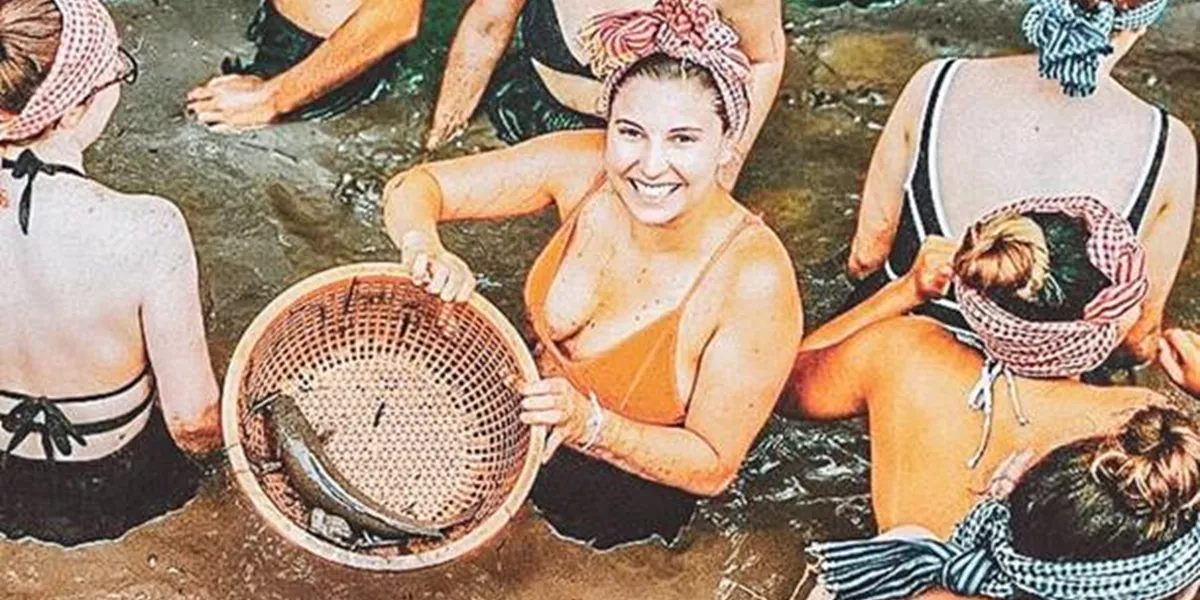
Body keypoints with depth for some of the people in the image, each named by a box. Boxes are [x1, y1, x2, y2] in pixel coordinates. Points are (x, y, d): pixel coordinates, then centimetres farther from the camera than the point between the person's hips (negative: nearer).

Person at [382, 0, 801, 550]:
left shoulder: (754, 281, -32)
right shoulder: (584, 167, -21)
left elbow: (714, 466, -21)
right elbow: (413, 188, -14)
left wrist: (588, 425, -35)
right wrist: (426, 250, -36)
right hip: (538, 395, 5)